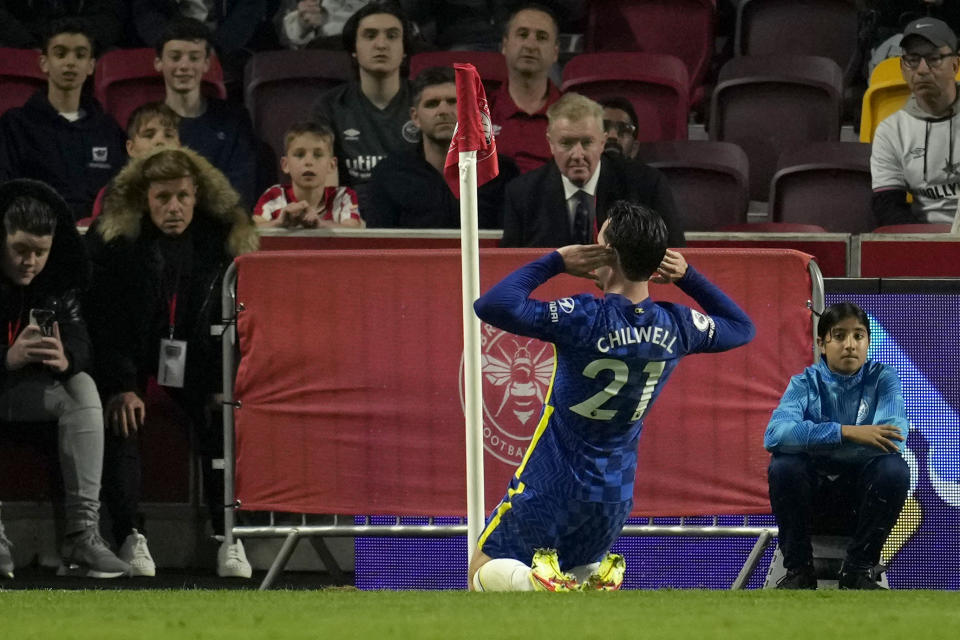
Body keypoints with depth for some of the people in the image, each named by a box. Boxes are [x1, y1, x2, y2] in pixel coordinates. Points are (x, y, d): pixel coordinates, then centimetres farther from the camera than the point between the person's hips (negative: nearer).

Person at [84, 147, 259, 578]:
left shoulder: (226, 237, -2)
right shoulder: (113, 236, -9)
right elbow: (101, 317, -10)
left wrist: (226, 383, -8)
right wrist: (120, 385, -20)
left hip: (196, 359, 2)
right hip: (130, 355, -2)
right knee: (120, 419, -27)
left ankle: (228, 538, -14)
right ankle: (129, 538, -22)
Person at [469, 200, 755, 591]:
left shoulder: (585, 319, -22)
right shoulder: (675, 327, -5)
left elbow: (491, 306, -29)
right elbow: (742, 328, 17)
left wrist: (555, 261, -18)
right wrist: (687, 277, 10)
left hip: (552, 486, -5)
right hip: (615, 495, 5)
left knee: (485, 572, 9)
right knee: (585, 570, 28)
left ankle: (547, 586, -22)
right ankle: (600, 583, -7)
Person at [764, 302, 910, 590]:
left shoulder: (882, 379, -4)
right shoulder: (805, 383, -4)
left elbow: (893, 441, -22)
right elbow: (774, 435, -24)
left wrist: (812, 441, -25)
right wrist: (845, 433, -35)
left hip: (864, 497, 0)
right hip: (813, 496, 0)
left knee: (894, 467, -30)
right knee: (784, 464, -30)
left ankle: (857, 571, -13)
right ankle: (798, 569, -13)